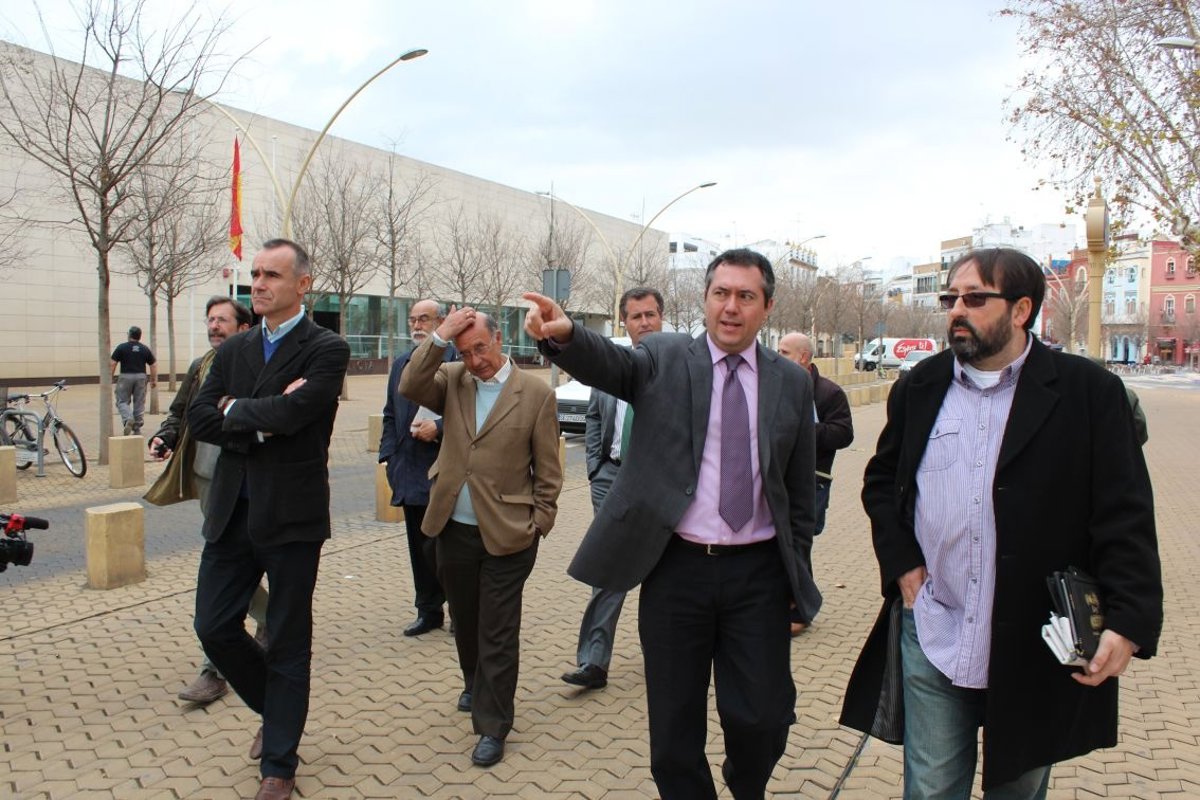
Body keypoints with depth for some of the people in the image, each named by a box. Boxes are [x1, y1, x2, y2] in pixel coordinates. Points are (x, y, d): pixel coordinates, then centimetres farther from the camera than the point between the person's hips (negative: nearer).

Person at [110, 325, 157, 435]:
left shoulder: (121, 347, -3)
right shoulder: (145, 349, 4)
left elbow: (112, 364, -5)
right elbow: (153, 365, 5)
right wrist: (153, 380, 14)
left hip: (125, 377, -2)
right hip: (140, 377, 2)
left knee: (122, 401, 6)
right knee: (139, 403, 7)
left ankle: (128, 419, -21)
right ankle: (137, 428, 11)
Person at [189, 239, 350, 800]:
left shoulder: (327, 348, -8)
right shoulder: (234, 349, 11)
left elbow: (291, 412, -22)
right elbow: (199, 417, 1)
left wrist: (236, 410, -5)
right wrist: (263, 423, -14)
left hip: (291, 514, -6)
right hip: (232, 512, 6)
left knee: (288, 642, 6)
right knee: (214, 627, 9)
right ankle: (274, 710, 37)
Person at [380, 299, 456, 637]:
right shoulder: (401, 364, 15)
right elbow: (390, 415, 19)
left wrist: (439, 428, -20)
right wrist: (389, 455, 10)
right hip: (410, 474, 7)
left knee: (437, 548, -2)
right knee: (419, 547, 13)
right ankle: (428, 611, 26)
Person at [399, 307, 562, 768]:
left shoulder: (536, 394, -8)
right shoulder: (452, 381, 3)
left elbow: (547, 470, -5)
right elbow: (409, 388, -17)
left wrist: (538, 525, -6)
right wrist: (440, 336, -20)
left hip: (506, 536, -4)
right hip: (453, 531, 5)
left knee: (498, 635, 4)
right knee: (465, 622, 22)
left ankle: (492, 727, 18)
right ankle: (476, 686, 47)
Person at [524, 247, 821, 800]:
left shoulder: (792, 382, 6)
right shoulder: (664, 359, 0)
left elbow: (801, 488, 11)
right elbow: (610, 363, -21)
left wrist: (797, 564, 10)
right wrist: (562, 334, -42)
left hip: (758, 573, 2)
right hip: (677, 568, -1)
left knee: (764, 719, 7)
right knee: (675, 728, 10)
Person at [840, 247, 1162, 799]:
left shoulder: (1088, 392, -5)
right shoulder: (920, 388, 5)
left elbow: (1124, 517, -8)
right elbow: (880, 481, 14)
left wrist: (1129, 621, -18)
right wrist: (900, 561, 1)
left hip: (1036, 647, -1)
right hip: (931, 636, 2)